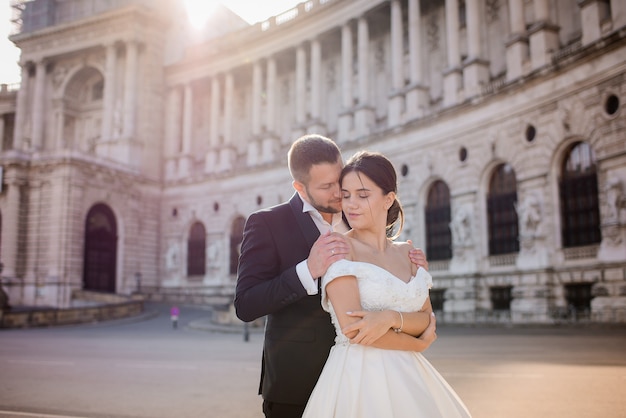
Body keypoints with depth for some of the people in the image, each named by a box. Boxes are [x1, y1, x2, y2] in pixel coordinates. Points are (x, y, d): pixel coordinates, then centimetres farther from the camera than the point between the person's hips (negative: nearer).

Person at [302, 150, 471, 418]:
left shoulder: (406, 253, 9)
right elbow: (353, 329, -15)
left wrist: (393, 319, -17)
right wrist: (415, 342, -4)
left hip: (407, 377, 5)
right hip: (359, 376, -5)